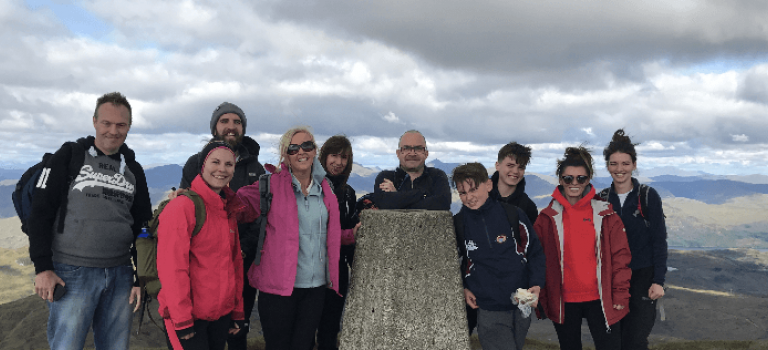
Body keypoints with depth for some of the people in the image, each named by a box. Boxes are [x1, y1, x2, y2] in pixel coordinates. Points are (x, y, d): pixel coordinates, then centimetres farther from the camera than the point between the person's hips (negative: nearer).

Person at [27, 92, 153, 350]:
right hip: (73, 273, -3)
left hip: (120, 275, 4)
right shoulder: (69, 157, 0)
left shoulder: (133, 169, 11)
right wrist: (42, 267, -10)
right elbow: (40, 212, -2)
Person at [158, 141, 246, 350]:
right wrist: (182, 320, -19)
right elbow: (172, 268, -18)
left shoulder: (229, 209, 9)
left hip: (221, 315, 7)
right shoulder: (183, 207, -14)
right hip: (188, 317, -7)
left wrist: (237, 311, 11)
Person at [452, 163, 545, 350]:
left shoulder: (512, 214, -5)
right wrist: (463, 288, -1)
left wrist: (536, 285, -9)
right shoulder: (458, 224, -2)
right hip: (489, 311, -1)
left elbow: (536, 252, 3)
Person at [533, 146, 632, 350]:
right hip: (563, 302, 1)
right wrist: (542, 298, -1)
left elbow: (620, 256, 0)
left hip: (600, 300, -1)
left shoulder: (605, 214, 0)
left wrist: (620, 294, -4)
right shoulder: (548, 218, 0)